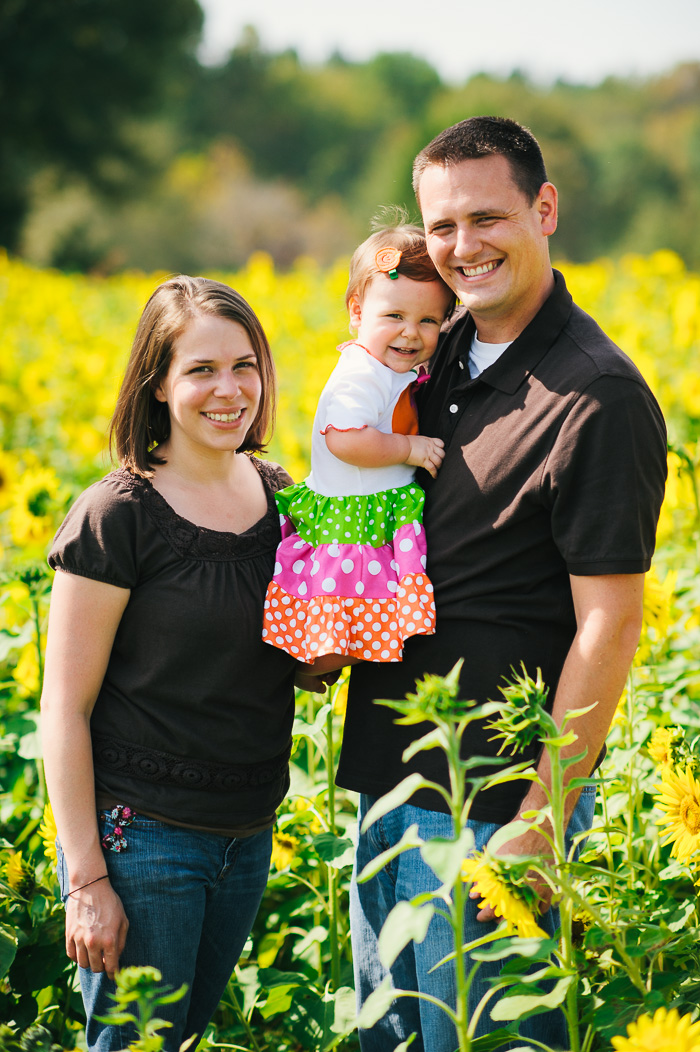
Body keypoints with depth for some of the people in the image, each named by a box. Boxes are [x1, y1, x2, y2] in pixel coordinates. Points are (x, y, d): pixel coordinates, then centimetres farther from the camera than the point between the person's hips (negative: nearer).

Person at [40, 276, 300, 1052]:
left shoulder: (281, 497, 4)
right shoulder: (119, 517, -15)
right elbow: (65, 709, -13)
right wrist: (86, 880, -15)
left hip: (249, 835, 6)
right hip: (142, 836, -6)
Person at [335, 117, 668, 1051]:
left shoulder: (598, 401, -17)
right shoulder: (442, 359, 7)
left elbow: (608, 627, -19)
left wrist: (541, 823, -20)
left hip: (494, 805, -8)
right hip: (391, 781, 8)